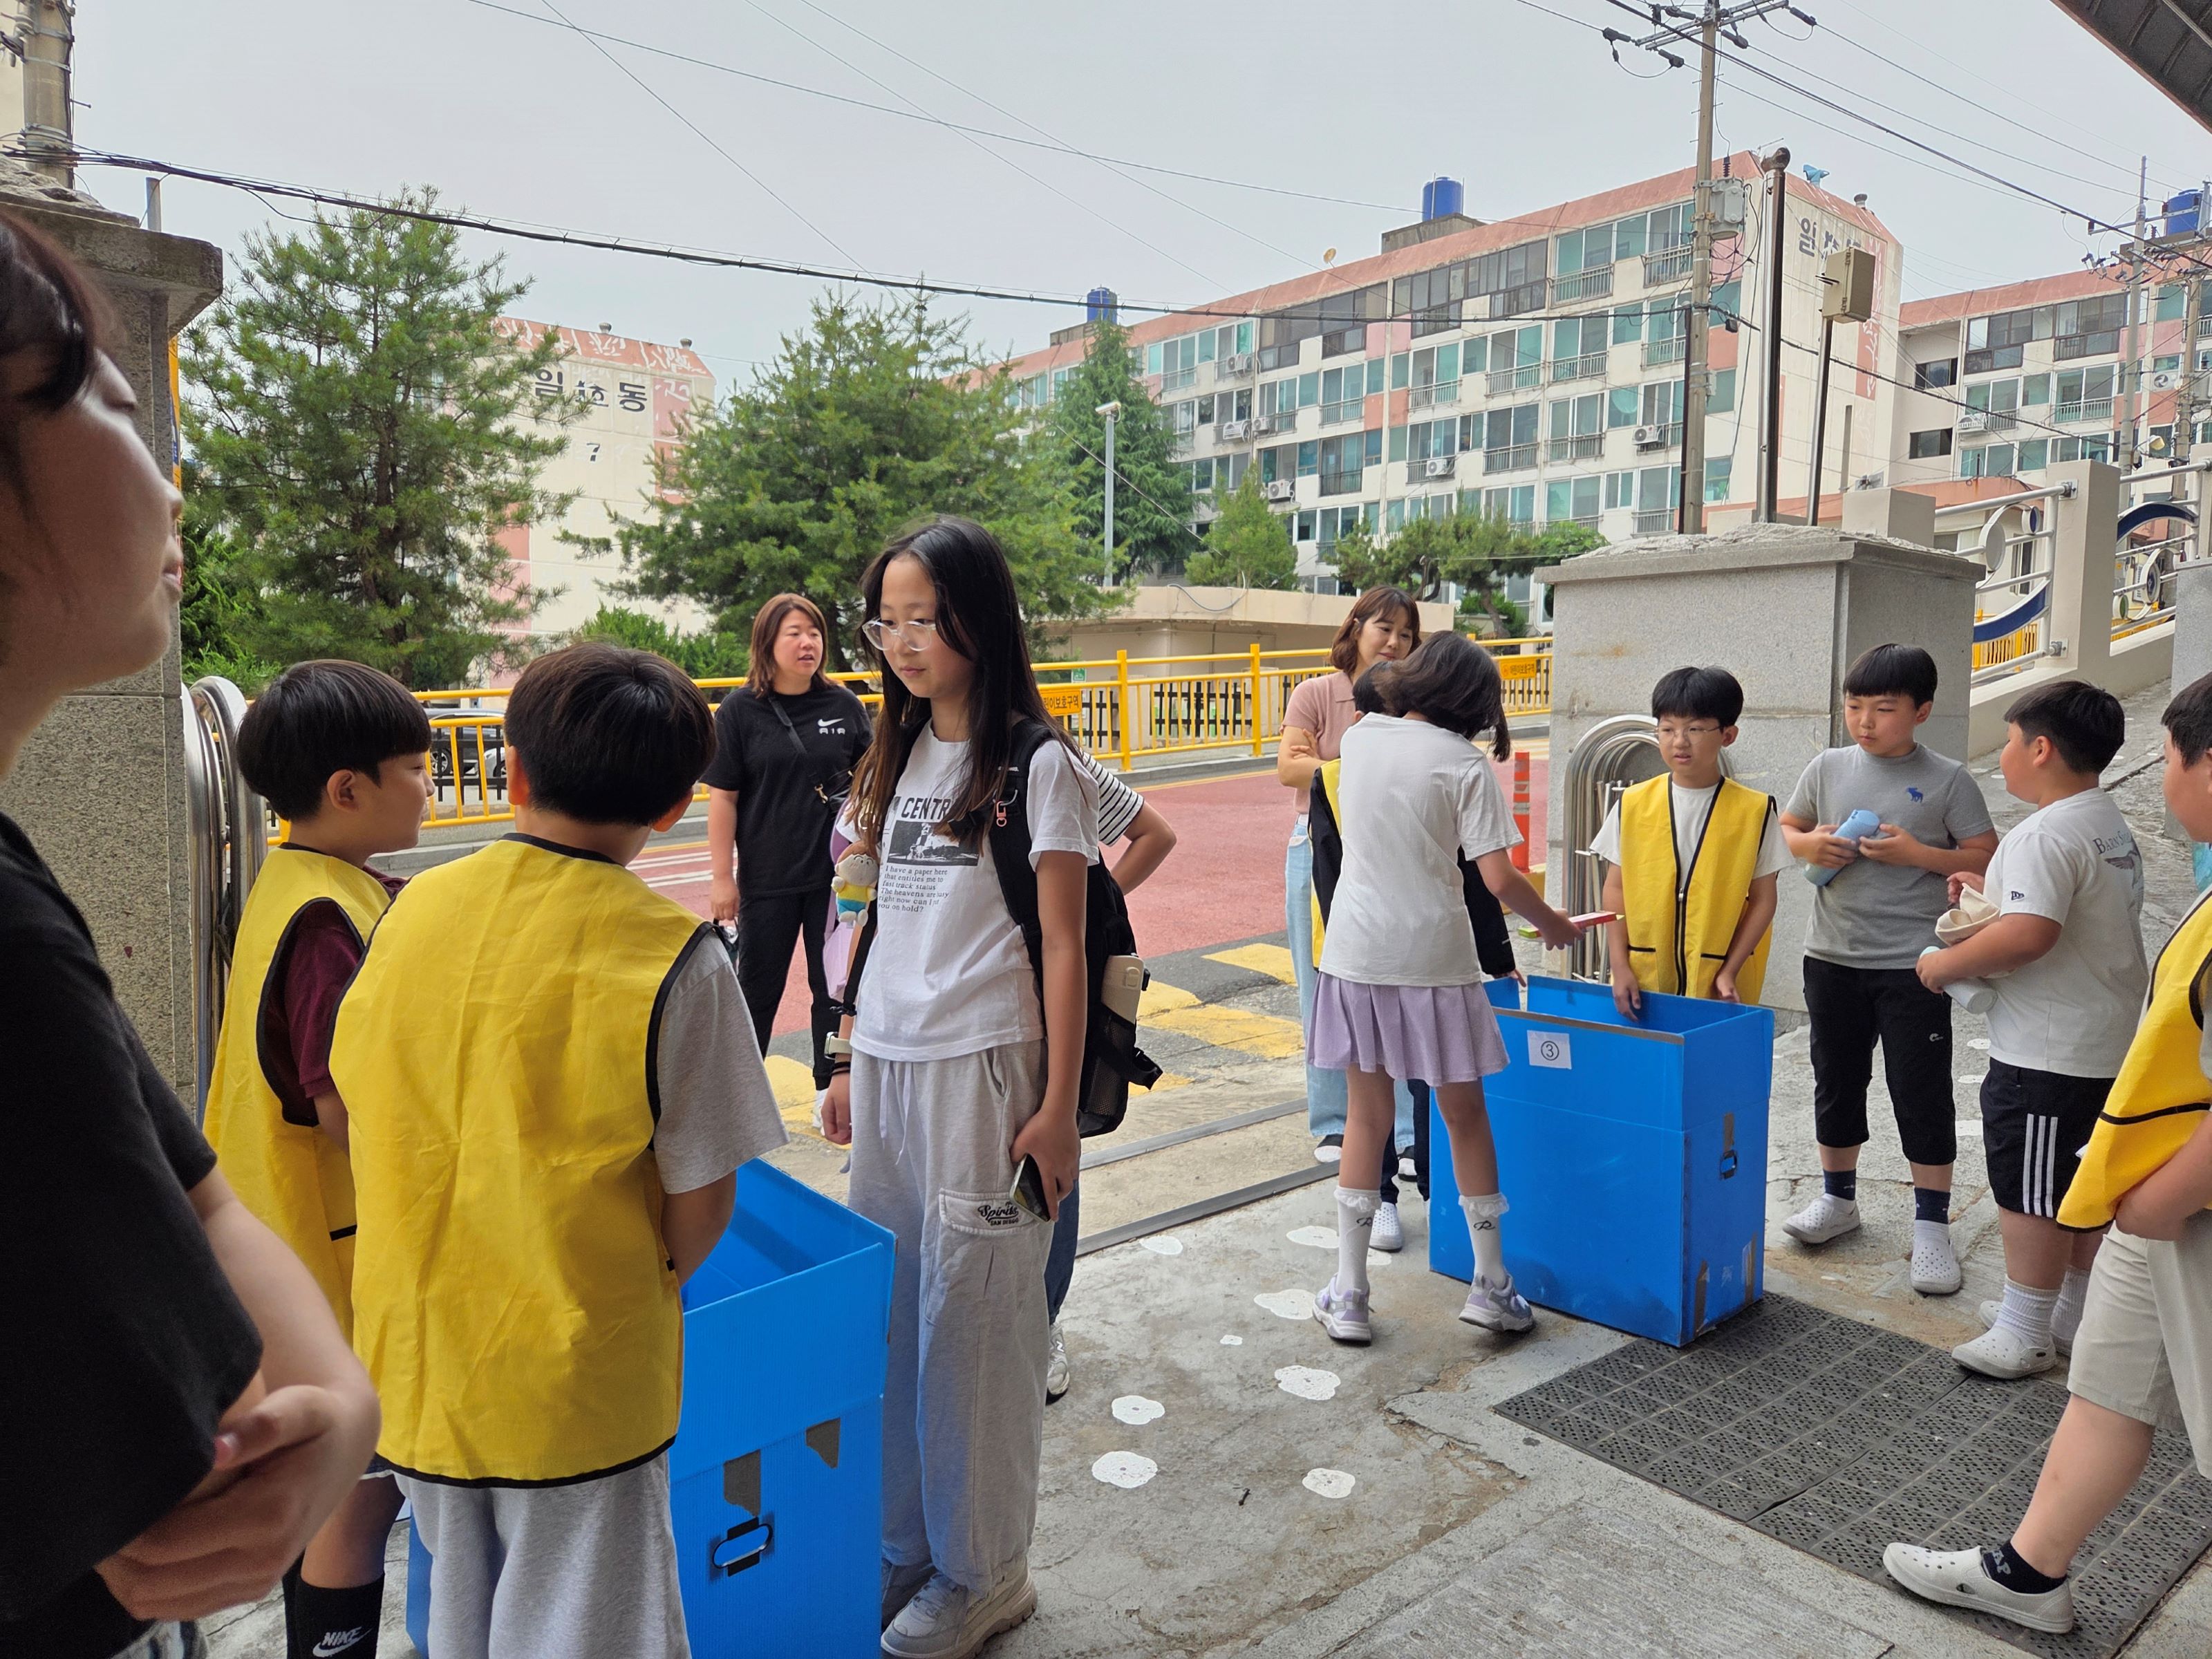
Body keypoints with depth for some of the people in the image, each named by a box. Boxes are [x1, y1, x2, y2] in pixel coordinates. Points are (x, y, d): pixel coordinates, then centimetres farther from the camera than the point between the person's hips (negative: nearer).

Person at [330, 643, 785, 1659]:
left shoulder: (415, 909, -6)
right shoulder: (673, 957, -20)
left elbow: (349, 1106, 6)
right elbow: (699, 1209, -16)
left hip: (414, 1356, 5)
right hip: (578, 1383, -4)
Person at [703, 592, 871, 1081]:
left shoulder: (845, 705, 0)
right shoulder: (740, 710, -5)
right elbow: (722, 797, -5)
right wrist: (721, 877, -7)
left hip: (835, 875, 2)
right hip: (767, 879, -2)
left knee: (835, 986, 12)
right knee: (758, 990, 11)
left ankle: (832, 1087, 28)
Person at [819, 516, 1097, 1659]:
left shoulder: (1037, 763, -7)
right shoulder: (899, 756, 12)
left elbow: (1061, 947, -9)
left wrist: (1058, 1108, -12)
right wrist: (849, 1063, 13)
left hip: (980, 1069, -6)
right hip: (887, 1067, 6)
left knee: (972, 1317, 3)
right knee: (888, 1307, 11)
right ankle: (902, 1544, 30)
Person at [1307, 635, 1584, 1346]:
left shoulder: (1358, 737, 5)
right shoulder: (1464, 764, -8)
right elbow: (1500, 878, -12)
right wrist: (1553, 925, 5)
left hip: (1356, 953, 4)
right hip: (1431, 958, -3)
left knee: (1367, 1116, 12)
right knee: (1464, 1116, 13)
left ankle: (1347, 1296, 15)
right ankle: (1490, 1284, 24)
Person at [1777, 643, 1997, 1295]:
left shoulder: (1946, 779, -6)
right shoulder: (1829, 767, 3)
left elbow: (1986, 858, -3)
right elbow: (1786, 828, 13)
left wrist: (1918, 854, -17)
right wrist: (1809, 845, -9)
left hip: (1913, 964, -4)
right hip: (1833, 957, 4)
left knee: (1921, 1092, 2)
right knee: (1836, 1081, 15)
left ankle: (1932, 1223, 15)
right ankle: (1838, 1197, 32)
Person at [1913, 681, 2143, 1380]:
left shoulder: (2045, 835, -22)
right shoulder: (2111, 826, 12)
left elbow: (2027, 934, -32)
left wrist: (1946, 963, -20)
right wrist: (1993, 889, 15)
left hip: (2047, 1054, -10)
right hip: (2107, 1046, 10)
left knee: (2030, 1192, 2)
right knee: (2078, 1189, 19)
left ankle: (2024, 1335, 13)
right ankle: (2071, 1315, 32)